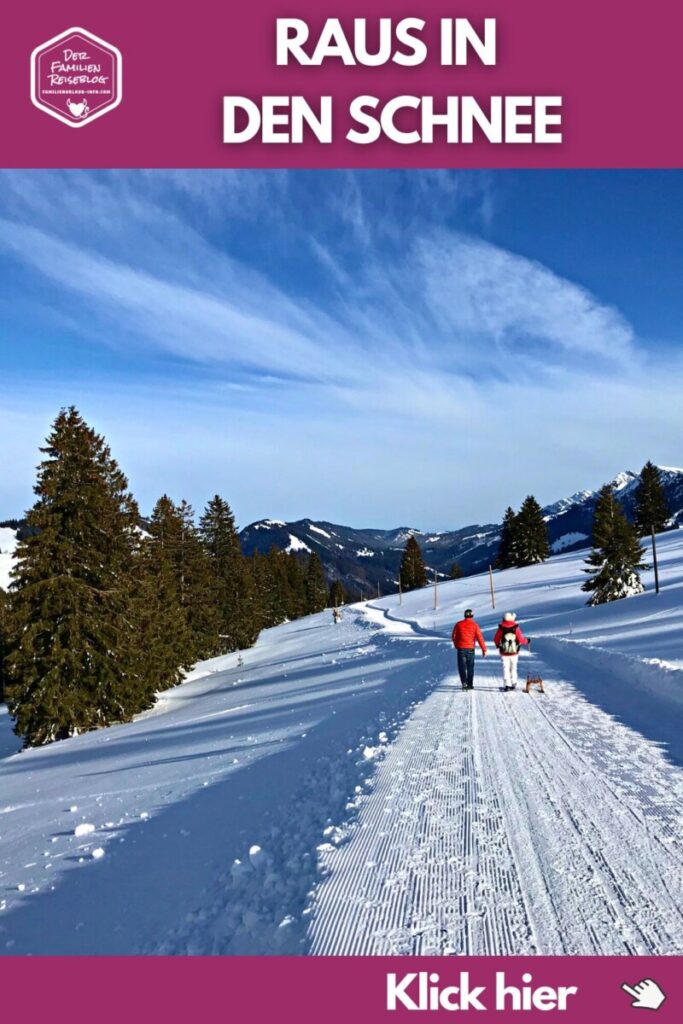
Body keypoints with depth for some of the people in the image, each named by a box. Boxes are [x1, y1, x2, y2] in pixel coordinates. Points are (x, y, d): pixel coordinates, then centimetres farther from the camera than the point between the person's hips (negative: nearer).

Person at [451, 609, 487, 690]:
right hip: (470, 648, 0)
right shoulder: (474, 625, -3)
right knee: (470, 667, 13)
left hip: (461, 648, 0)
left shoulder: (459, 624, 0)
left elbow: (453, 635, 7)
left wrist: (456, 645, 24)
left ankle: (464, 682, -18)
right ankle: (470, 684, 18)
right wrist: (484, 649, -3)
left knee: (462, 666, 1)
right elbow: (480, 637, -7)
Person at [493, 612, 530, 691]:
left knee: (506, 668, 3)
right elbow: (520, 639, -9)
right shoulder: (516, 628, -10)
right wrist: (527, 641, 11)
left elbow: (496, 639, 1)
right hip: (514, 652, 1)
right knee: (513, 668, 17)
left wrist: (498, 645, 22)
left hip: (504, 652, 0)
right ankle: (513, 684, 22)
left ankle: (507, 684, -7)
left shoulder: (501, 628, -7)